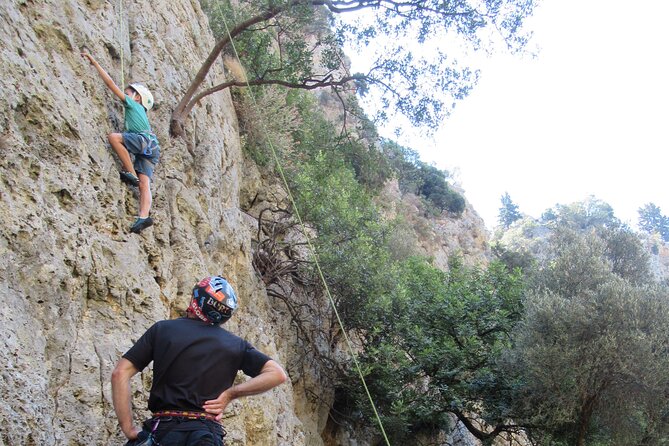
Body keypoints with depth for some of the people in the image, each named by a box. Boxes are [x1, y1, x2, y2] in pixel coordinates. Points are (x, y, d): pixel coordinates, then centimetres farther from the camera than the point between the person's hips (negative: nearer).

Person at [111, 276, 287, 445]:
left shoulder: (162, 329, 6)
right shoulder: (235, 344, 8)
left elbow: (120, 373, 0)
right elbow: (277, 374, 3)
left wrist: (129, 430, 2)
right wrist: (230, 393, 2)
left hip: (163, 431, -1)